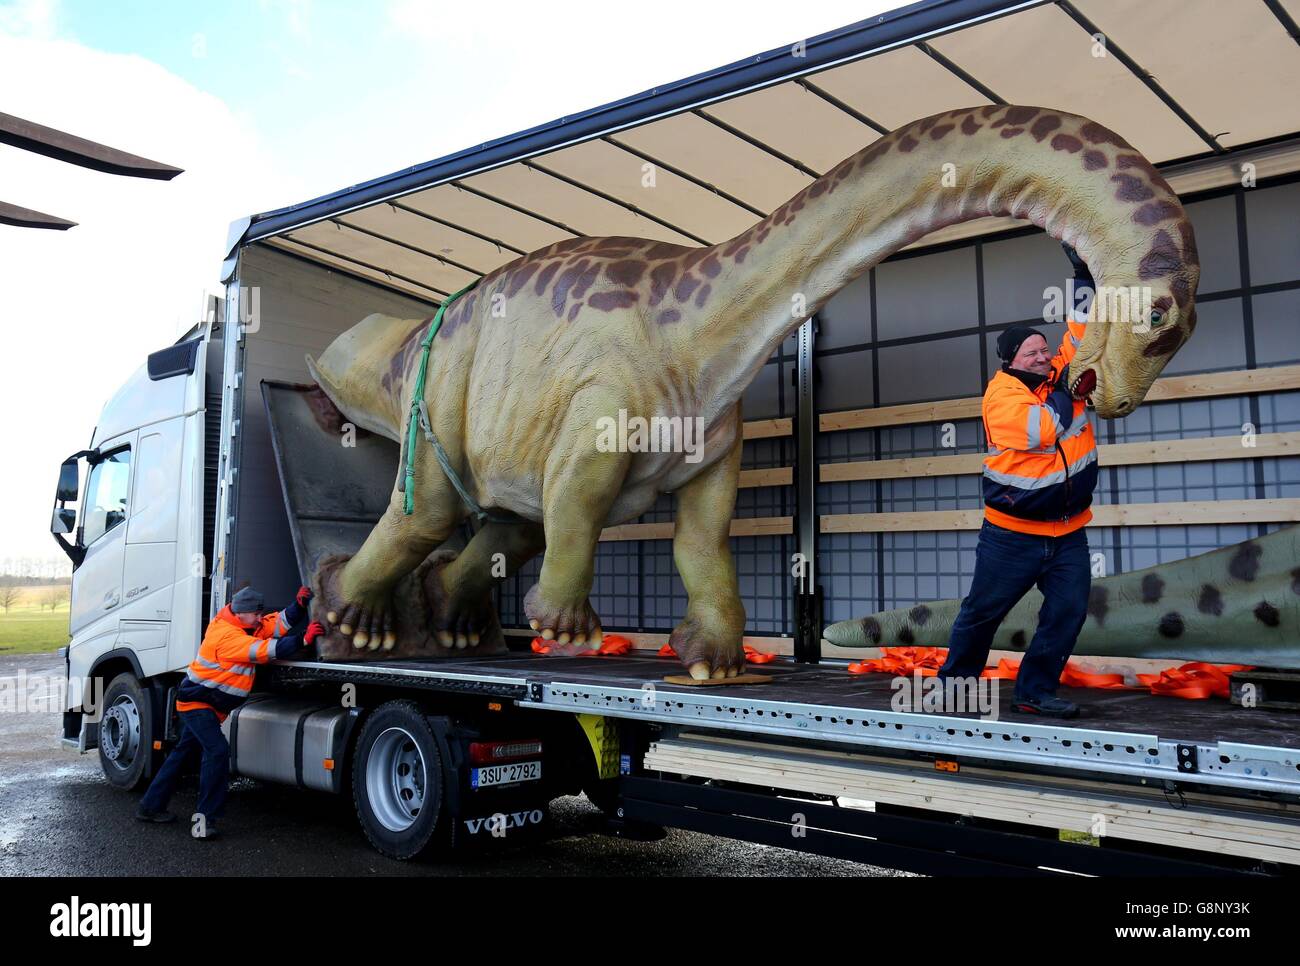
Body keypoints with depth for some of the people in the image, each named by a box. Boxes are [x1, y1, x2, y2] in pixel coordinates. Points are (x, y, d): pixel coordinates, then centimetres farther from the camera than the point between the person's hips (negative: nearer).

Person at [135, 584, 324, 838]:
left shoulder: (247, 624, 1)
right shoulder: (227, 636, -27)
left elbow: (279, 623, -2)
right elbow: (266, 650, -33)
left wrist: (298, 605, -20)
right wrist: (304, 640, -36)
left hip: (209, 705, 11)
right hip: (197, 702, -11)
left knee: (184, 752, 19)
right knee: (217, 750, -22)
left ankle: (150, 807, 32)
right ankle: (205, 819, -19)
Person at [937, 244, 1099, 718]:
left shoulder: (1062, 376, 4)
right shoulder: (1001, 396, -15)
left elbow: (1080, 333, 7)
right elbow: (1042, 430, -29)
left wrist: (1083, 276, 2)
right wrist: (1066, 388, -18)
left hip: (1068, 533, 5)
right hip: (1012, 533, -5)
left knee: (1069, 611, -3)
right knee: (982, 611, 5)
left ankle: (1035, 691, 9)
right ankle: (954, 681, 23)